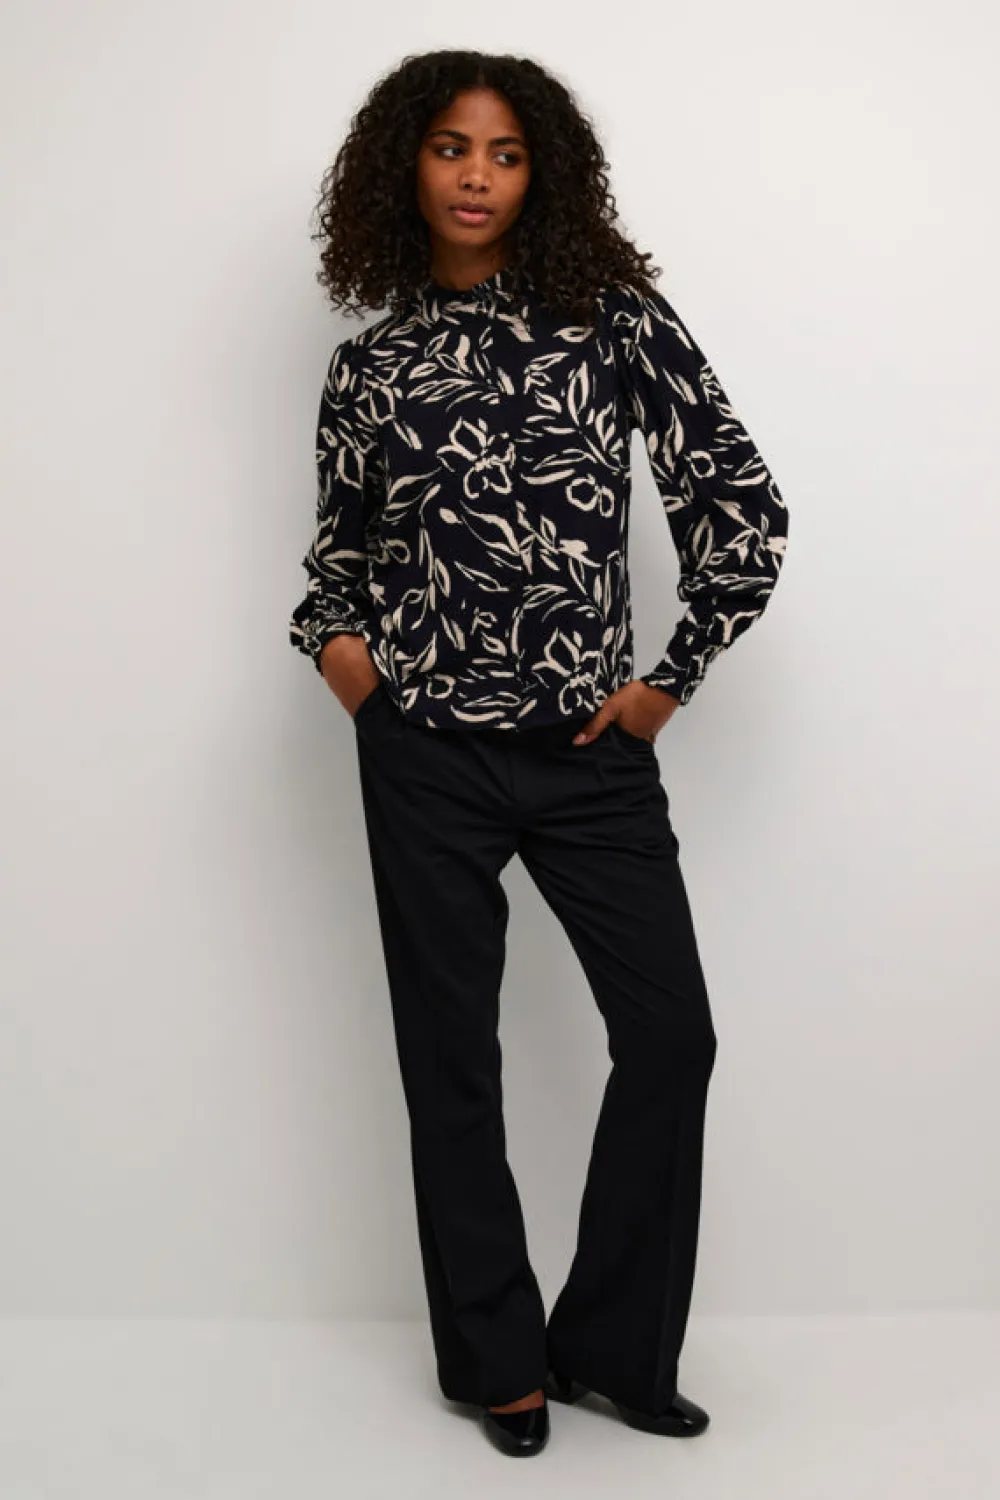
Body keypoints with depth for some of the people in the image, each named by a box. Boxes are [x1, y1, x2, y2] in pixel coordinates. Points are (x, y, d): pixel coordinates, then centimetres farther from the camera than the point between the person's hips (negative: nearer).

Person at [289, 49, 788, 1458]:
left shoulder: (614, 318, 1)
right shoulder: (370, 363, 6)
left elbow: (743, 503, 0)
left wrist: (673, 675, -2)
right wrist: (331, 634, -1)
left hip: (592, 747, 0)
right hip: (426, 753, 1)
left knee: (672, 1033, -2)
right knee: (451, 1055, 6)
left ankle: (614, 1344, 19)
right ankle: (499, 1360, 24)